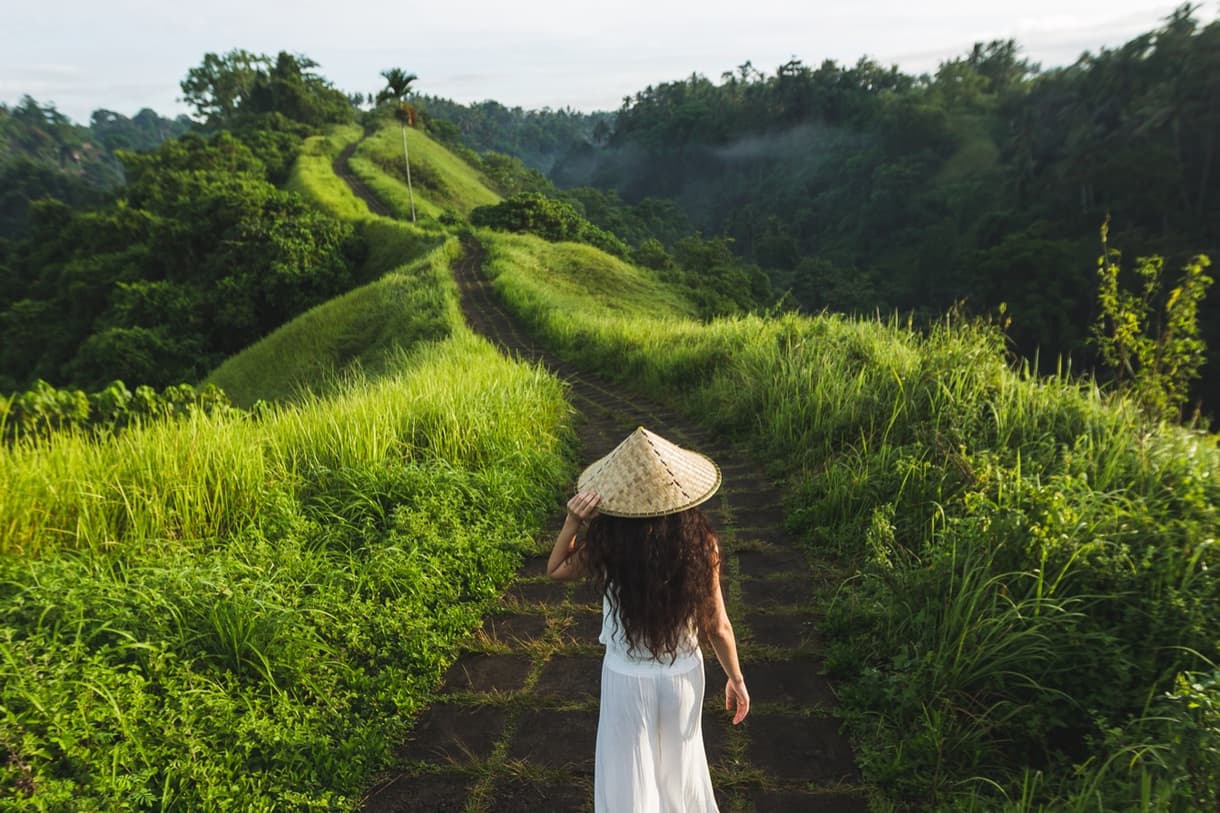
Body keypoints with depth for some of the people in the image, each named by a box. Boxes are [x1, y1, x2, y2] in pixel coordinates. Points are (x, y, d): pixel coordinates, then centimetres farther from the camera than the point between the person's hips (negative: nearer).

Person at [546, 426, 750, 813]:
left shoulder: (605, 547, -27)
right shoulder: (701, 543, -22)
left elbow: (555, 570, -4)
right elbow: (718, 626, -12)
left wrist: (572, 523, -20)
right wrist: (736, 678, 5)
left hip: (628, 679, -2)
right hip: (684, 675, 2)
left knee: (629, 778, 22)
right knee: (678, 761, 30)